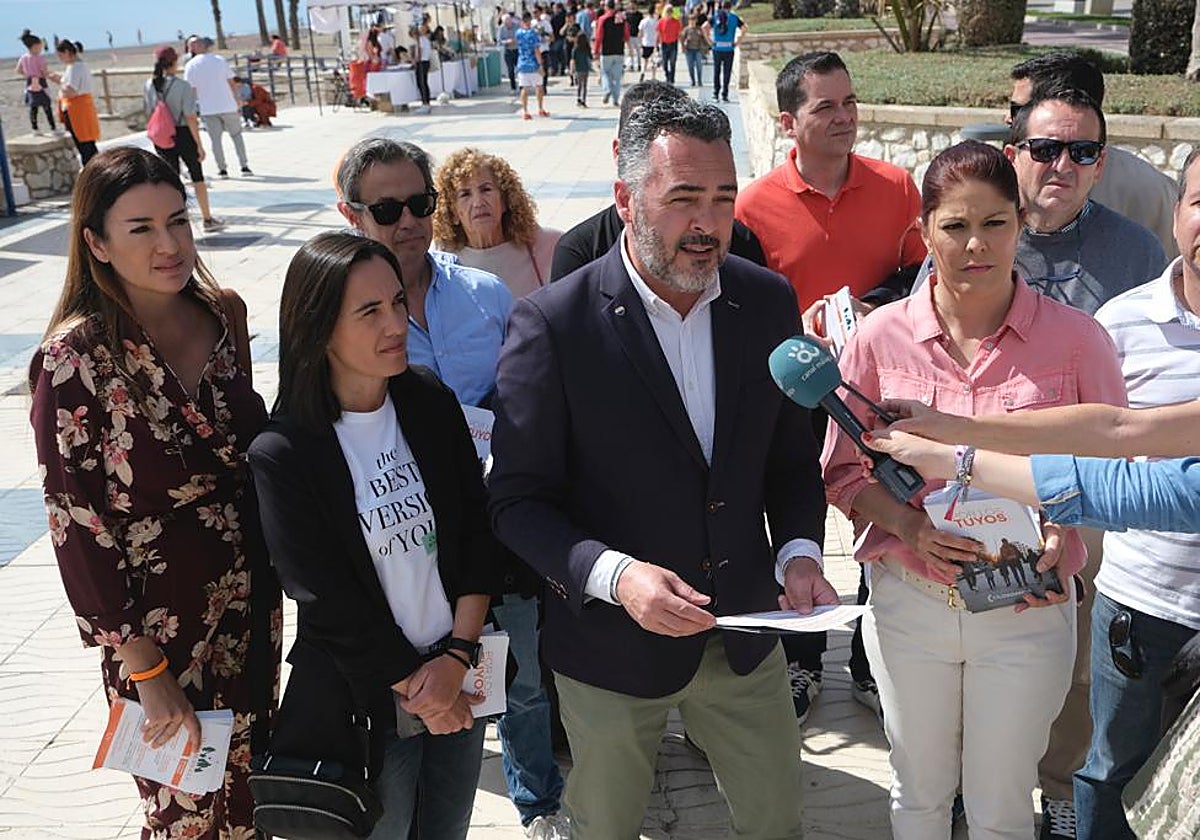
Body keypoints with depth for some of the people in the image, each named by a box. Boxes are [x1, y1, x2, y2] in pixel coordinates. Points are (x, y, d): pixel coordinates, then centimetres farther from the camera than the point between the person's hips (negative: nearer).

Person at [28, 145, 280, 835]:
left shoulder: (223, 314, -3)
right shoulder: (75, 358, -19)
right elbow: (78, 527, -16)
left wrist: (280, 557, 7)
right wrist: (144, 669, -14)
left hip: (253, 604, 5)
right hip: (162, 629, -4)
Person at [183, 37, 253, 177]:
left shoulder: (190, 65, -2)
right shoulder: (220, 60, 0)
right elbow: (232, 83, 1)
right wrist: (237, 99, 12)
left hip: (207, 109, 0)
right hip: (227, 105, 1)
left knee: (215, 138, 7)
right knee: (236, 134, 11)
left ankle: (222, 169, 7)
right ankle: (244, 166, 7)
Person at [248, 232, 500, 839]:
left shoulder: (432, 403, -4)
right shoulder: (282, 454, -16)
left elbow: (477, 534, -2)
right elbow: (326, 604, -14)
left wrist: (457, 657, -10)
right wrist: (414, 686, -8)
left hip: (459, 673, 4)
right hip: (368, 694, -4)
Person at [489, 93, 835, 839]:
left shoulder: (769, 302, -5)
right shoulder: (553, 322, -18)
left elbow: (792, 457, 5)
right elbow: (518, 500, -15)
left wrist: (799, 551, -12)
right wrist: (614, 575, -29)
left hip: (744, 638, 4)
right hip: (610, 645, -3)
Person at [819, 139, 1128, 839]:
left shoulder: (1075, 337, -10)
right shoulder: (881, 336, -7)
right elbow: (844, 470, 0)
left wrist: (1061, 528, -17)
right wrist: (909, 524, -17)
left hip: (1028, 610, -1)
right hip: (908, 601, 1)